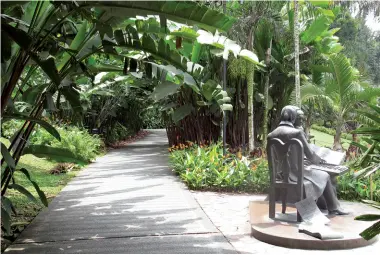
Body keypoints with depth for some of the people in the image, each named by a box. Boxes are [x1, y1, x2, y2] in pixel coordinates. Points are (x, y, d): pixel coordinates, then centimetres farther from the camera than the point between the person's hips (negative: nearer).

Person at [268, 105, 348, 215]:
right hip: (295, 173, -6)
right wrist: (318, 160, 12)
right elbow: (310, 155, -13)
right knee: (324, 176, 20)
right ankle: (333, 207, 35)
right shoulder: (297, 132, -19)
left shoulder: (270, 135, -3)